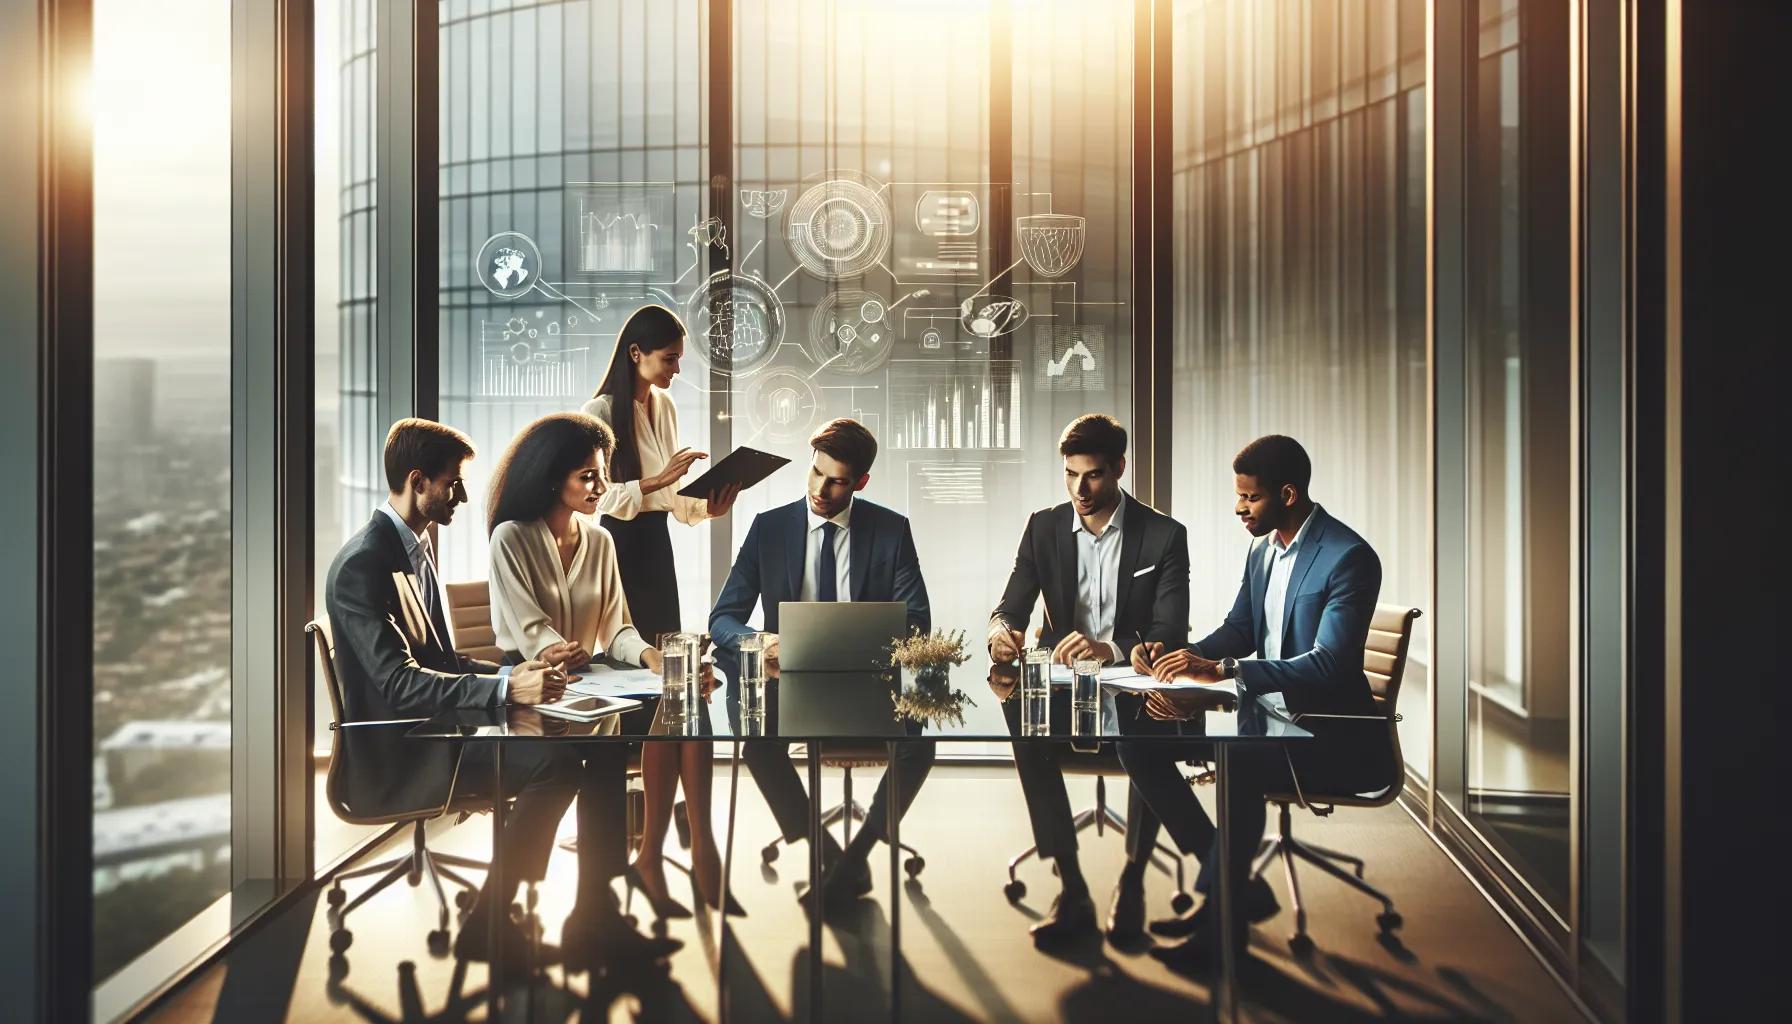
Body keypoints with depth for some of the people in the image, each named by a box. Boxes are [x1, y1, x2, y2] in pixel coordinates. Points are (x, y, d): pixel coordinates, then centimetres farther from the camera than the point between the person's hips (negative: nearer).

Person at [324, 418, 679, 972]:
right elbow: (401, 685, -25)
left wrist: (516, 672, 2)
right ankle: (486, 926, -14)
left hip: (440, 722, 9)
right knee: (553, 762, -28)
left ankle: (595, 915, -4)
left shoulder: (417, 550, 14)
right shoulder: (362, 566, -16)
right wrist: (507, 690, -32)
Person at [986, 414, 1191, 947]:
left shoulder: (1164, 535, -3)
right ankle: (1071, 891, -24)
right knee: (1021, 713, -31)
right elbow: (1010, 607, 2)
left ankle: (1132, 883, -17)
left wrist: (1109, 649, -33)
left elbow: (1171, 634, -12)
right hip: (1063, 686, 2)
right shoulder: (1044, 528, 6)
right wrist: (1000, 629, -25)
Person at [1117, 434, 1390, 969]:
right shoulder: (1262, 550, 10)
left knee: (1240, 765, -38)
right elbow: (1238, 630, 19)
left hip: (1330, 732, -9)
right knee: (1138, 743, -5)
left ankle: (1216, 913, -16)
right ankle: (1240, 887, 0)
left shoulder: (1350, 557, -17)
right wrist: (1182, 657, -3)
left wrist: (1220, 669, -34)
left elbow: (1327, 663, -27)